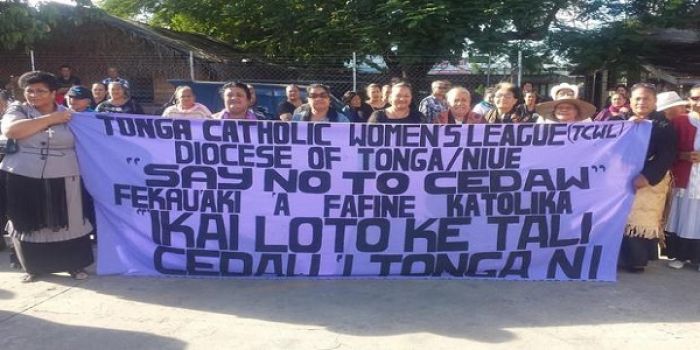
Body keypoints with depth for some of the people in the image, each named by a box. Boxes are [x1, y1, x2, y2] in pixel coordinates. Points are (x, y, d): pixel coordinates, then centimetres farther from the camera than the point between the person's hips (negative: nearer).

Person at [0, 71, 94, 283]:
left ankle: (75, 265, 19)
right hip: (22, 178, 0)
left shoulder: (68, 115, 6)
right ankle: (34, 267, 27)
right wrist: (50, 119, -14)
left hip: (62, 180, 0)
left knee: (68, 222, 4)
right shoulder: (18, 110, 4)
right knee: (28, 224, 10)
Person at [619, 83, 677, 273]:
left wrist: (647, 177, -21)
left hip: (649, 181, -4)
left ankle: (638, 259, 9)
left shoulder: (663, 124, 1)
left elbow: (667, 155, -10)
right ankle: (624, 257, 15)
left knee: (643, 219, -1)